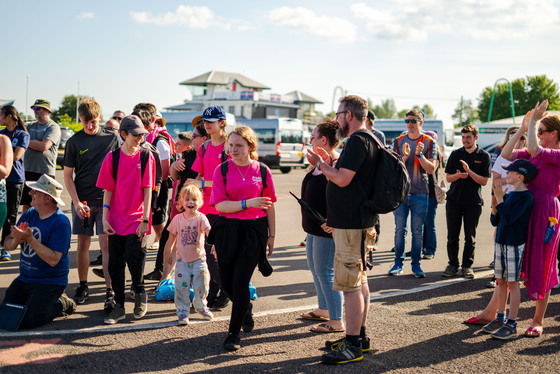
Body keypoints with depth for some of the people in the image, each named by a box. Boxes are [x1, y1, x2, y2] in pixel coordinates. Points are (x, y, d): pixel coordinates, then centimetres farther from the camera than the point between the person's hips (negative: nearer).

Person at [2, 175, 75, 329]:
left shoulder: (60, 222, -19)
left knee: (29, 321, -16)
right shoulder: (28, 214, 4)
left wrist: (30, 239, -29)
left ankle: (61, 304, 9)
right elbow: (8, 245, 4)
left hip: (50, 282, -7)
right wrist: (16, 240, -21)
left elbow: (53, 260, -24)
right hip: (24, 279, 7)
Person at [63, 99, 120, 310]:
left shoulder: (112, 138, 4)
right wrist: (76, 202, -7)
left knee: (106, 244, -5)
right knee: (83, 244, 8)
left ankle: (110, 292, -4)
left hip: (107, 200, -1)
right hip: (82, 201, 1)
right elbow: (68, 175, 3)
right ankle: (83, 287, 22)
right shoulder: (74, 141, 2)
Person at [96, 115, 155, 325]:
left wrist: (145, 219, -8)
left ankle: (139, 292, 14)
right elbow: (108, 190, 4)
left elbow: (147, 190, -3)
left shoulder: (146, 156, -2)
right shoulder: (113, 157, 2)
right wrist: (105, 218, -3)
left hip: (137, 218, -2)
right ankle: (119, 306, 17)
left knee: (132, 255, -15)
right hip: (116, 219, 2)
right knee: (115, 262, 4)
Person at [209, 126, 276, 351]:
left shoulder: (262, 171, 1)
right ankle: (246, 309, 40)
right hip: (227, 230, 2)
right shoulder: (222, 170, -1)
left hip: (254, 230, -1)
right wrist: (248, 203, -19)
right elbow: (219, 205, -9)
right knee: (227, 283, 8)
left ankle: (234, 333, 6)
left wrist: (271, 235, 8)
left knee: (240, 282, -7)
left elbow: (269, 206, 8)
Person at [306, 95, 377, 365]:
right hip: (358, 220, 11)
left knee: (350, 284, -7)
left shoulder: (357, 141, -17)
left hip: (351, 224, -11)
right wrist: (328, 163, 16)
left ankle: (353, 345, -1)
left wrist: (320, 163, -7)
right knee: (359, 280, 16)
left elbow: (343, 179, -21)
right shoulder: (368, 141, 17)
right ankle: (359, 336, 26)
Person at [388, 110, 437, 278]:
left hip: (420, 193, -1)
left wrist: (419, 154, -16)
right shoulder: (398, 141, 7)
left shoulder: (429, 143, 3)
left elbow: (431, 169, -3)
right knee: (400, 229, 3)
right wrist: (405, 157, -16)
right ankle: (398, 263, 12)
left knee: (417, 231, 3)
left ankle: (416, 264, 12)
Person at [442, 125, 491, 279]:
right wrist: (458, 175, -14)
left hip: (473, 202, -2)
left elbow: (484, 181, -4)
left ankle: (467, 266, 15)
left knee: (470, 237, 5)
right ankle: (453, 265, 15)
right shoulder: (455, 154, 8)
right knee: (452, 236, 4)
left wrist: (469, 171, -18)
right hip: (454, 200, 2)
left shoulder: (483, 156, 2)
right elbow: (448, 177, 8)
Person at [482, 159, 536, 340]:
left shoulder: (526, 196, -12)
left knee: (512, 283, -3)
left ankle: (511, 325, 3)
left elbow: (508, 218, -22)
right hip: (501, 242, 7)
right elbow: (495, 221, 11)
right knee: (501, 281, 13)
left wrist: (499, 198, -17)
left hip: (515, 244, -7)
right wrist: (495, 203, -5)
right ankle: (500, 318, 24)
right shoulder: (508, 194, 11)